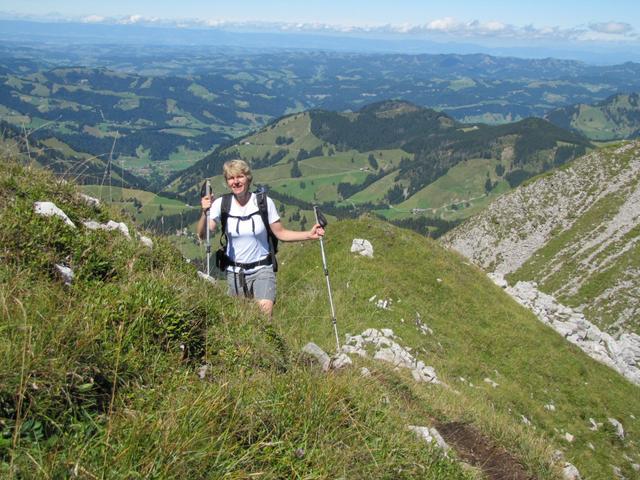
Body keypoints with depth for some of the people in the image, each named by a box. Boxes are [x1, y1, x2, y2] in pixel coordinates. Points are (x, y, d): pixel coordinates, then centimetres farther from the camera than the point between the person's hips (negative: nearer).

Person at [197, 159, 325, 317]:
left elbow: (281, 233, -3)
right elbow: (202, 235, -12)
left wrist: (309, 234, -14)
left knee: (266, 310, -21)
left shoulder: (264, 202, -8)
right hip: (235, 272, 2)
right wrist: (205, 212, -29)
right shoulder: (221, 204, -6)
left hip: (262, 270, -1)